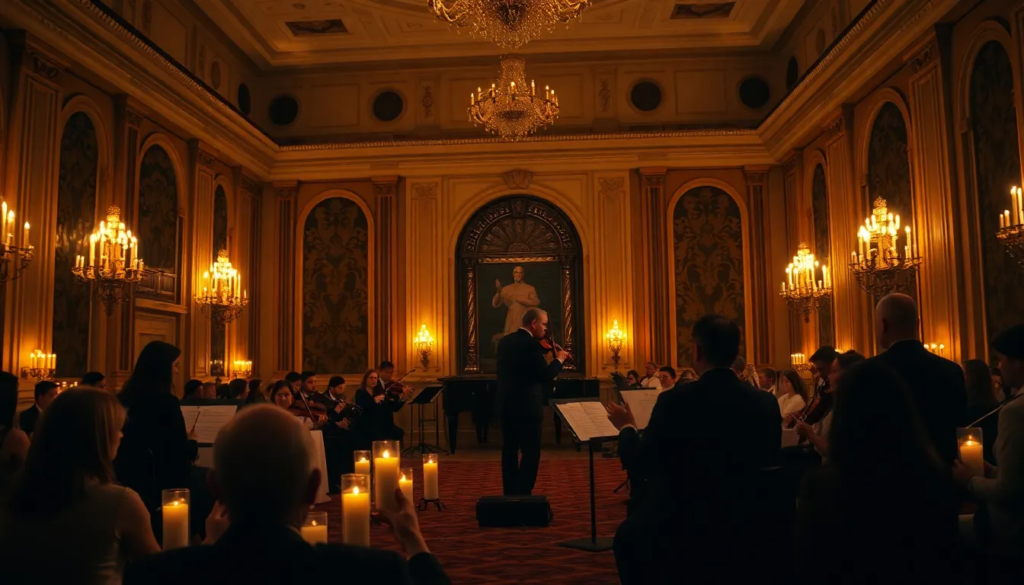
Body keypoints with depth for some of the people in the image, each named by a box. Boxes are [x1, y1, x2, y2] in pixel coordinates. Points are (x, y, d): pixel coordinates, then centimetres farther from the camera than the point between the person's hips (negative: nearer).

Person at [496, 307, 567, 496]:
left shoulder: (505, 341, 9)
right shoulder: (531, 344, -17)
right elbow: (546, 376, -17)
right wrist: (559, 359, -1)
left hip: (506, 404, 8)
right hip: (526, 407, -8)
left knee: (509, 451, 14)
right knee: (531, 453, -1)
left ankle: (510, 494, 21)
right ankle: (523, 495, -1)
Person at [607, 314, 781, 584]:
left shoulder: (675, 400, -19)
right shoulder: (766, 403, -8)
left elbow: (639, 462, -8)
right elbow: (768, 461, 9)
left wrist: (627, 428, 11)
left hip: (678, 530, -5)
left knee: (627, 536, 26)